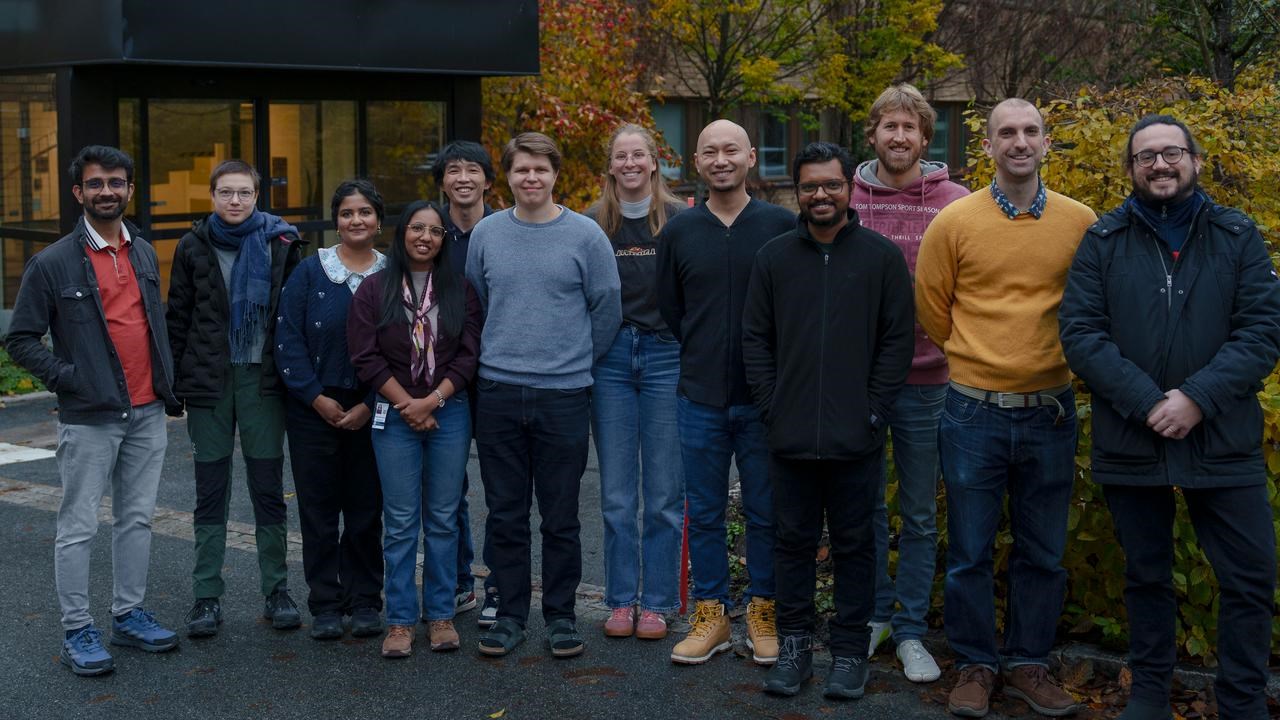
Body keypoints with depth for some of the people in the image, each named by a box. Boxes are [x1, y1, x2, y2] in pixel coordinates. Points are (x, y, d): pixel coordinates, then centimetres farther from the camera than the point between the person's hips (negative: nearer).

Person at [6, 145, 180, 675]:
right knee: (79, 527, 0)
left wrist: (166, 382, 11)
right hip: (90, 418, -5)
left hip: (147, 413, 6)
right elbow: (21, 341, -4)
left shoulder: (144, 253, 10)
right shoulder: (52, 264, -7)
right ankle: (77, 632, 9)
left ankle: (129, 614, 24)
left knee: (137, 519, 13)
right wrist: (69, 379, -12)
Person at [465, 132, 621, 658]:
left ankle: (561, 615, 17)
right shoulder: (485, 234, 6)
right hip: (497, 392, 2)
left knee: (560, 516, 5)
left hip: (563, 396, -2)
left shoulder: (585, 235, -1)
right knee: (505, 513, 8)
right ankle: (510, 613, 18)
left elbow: (607, 308, 5)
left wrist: (576, 359, 9)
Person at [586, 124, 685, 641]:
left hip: (666, 356, -2)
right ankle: (621, 601, 17)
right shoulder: (592, 224, 5)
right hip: (610, 360, 2)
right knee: (616, 494, 7)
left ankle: (657, 602, 14)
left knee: (664, 494, 3)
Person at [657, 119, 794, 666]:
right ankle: (710, 614, 19)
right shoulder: (679, 231, 5)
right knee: (704, 514, 8)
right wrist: (704, 361, 9)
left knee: (766, 513, 7)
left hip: (764, 397, -2)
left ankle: (763, 612, 20)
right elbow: (669, 309, 12)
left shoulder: (782, 226, -2)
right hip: (700, 399, 2)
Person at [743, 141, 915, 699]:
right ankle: (793, 646, 22)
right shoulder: (773, 257, 6)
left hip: (856, 440, -2)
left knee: (854, 546, 7)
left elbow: (898, 339, 0)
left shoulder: (882, 256, 0)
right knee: (794, 542, 10)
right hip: (790, 437, 2)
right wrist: (770, 405, -1)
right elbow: (755, 338, 8)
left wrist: (874, 410, -6)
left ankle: (849, 652, 18)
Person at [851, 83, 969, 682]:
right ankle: (874, 614, 28)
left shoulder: (956, 204, -4)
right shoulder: (845, 199, 0)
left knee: (920, 514, 9)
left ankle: (911, 631, 21)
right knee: (865, 504, 12)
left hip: (924, 380, -1)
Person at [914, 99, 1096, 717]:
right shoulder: (955, 222, -4)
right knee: (970, 553, 7)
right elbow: (931, 308, 6)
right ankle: (975, 666, 23)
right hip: (975, 412, -1)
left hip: (1050, 412, 2)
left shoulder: (1082, 223, -1)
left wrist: (1049, 362, 11)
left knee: (1043, 554, 12)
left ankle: (1028, 664, 27)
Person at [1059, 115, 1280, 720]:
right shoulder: (1103, 241, 1)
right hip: (1129, 440, 0)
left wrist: (1198, 398, -18)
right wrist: (1146, 402, -18)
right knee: (1146, 575, 14)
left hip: (1223, 439, 0)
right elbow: (1080, 331, -7)